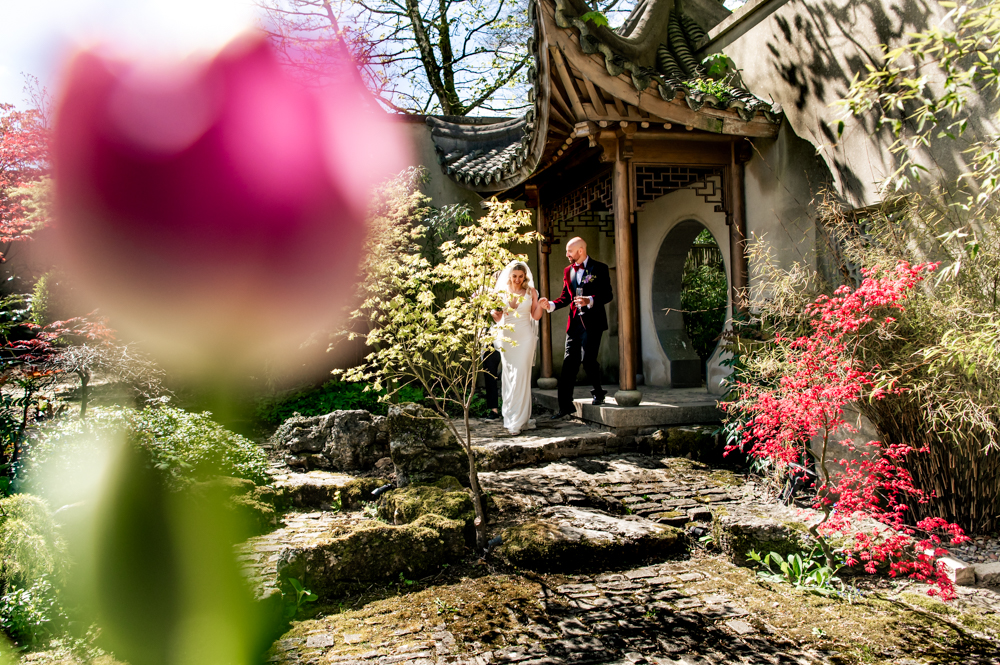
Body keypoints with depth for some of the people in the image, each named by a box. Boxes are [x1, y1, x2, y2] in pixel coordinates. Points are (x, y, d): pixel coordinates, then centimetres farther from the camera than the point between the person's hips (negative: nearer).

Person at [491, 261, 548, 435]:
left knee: (521, 376, -9)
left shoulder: (530, 291, 3)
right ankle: (509, 416, 14)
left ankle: (518, 420, -8)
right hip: (506, 336, 2)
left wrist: (541, 307, -12)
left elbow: (535, 316, 6)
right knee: (508, 376, 4)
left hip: (525, 337, -2)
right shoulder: (501, 291, 5)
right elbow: (497, 318, 9)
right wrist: (495, 313, -11)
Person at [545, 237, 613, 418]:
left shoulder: (600, 268, -2)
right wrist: (551, 305, -2)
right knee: (569, 362, 2)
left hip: (592, 321, -5)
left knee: (587, 359, -10)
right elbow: (565, 296, 16)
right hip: (574, 321, 5)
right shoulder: (568, 271, 15)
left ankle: (598, 392, 19)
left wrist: (590, 300, -22)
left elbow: (608, 295, -6)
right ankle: (565, 406, 5)